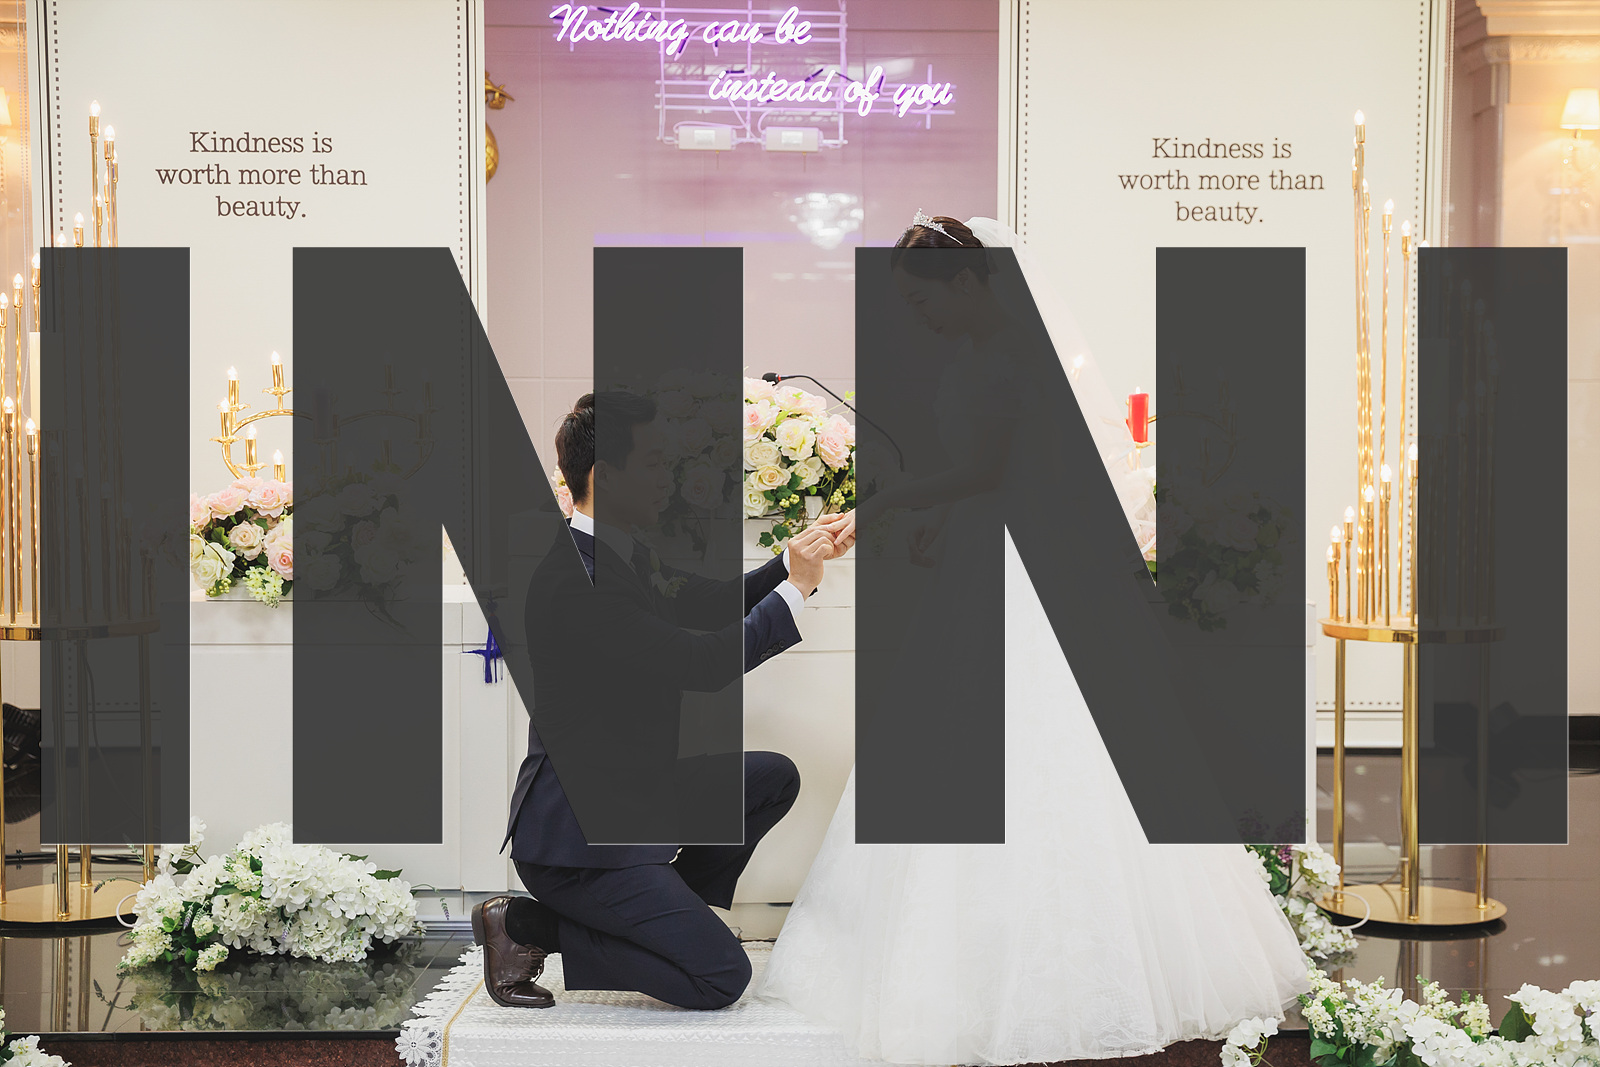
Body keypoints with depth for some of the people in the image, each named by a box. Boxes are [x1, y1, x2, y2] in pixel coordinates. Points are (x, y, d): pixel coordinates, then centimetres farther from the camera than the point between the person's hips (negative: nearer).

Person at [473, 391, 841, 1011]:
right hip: (576, 834, -10)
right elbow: (704, 663, -26)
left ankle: (673, 913, 17)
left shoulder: (620, 554, 6)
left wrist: (795, 560, 4)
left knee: (774, 779, 18)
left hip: (636, 791, 10)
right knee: (722, 978, -13)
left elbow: (707, 606, 18)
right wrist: (796, 587, -15)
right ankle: (527, 927, -2)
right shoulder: (569, 576, -25)